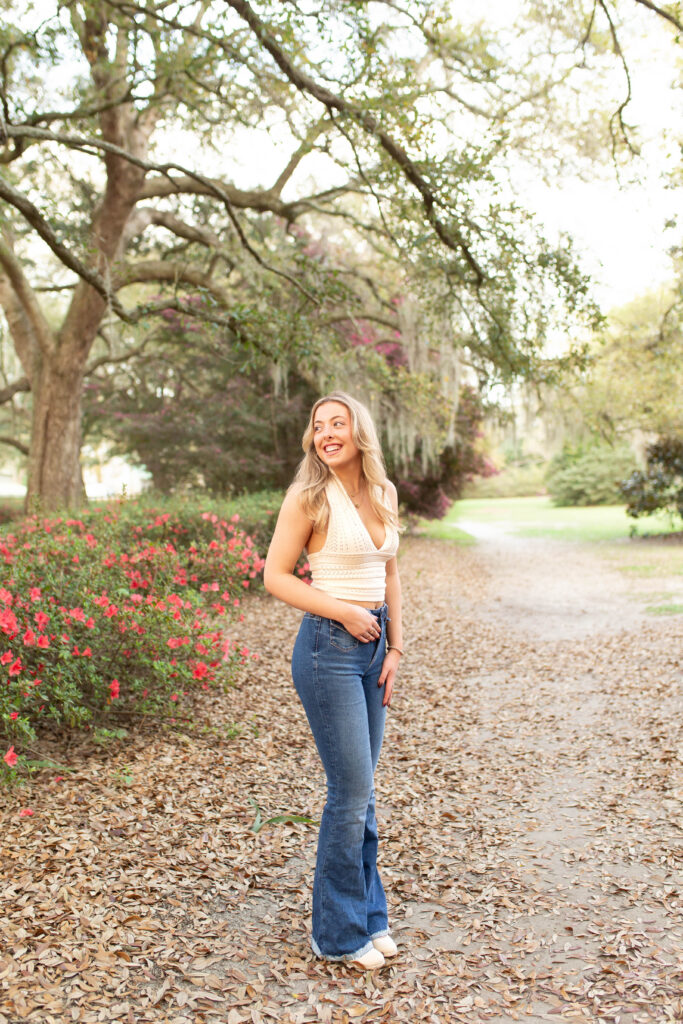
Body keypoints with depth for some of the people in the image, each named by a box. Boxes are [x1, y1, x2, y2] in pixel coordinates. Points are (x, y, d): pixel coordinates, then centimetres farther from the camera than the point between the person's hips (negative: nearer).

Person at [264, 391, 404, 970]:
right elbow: (276, 576, -8)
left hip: (373, 647, 6)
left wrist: (394, 648, 9)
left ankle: (368, 918, 29)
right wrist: (346, 612, -14)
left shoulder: (384, 493, 8)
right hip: (329, 647, -6)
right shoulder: (310, 497, -10)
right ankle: (339, 935, 16)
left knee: (362, 791, 15)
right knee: (353, 791, -2)